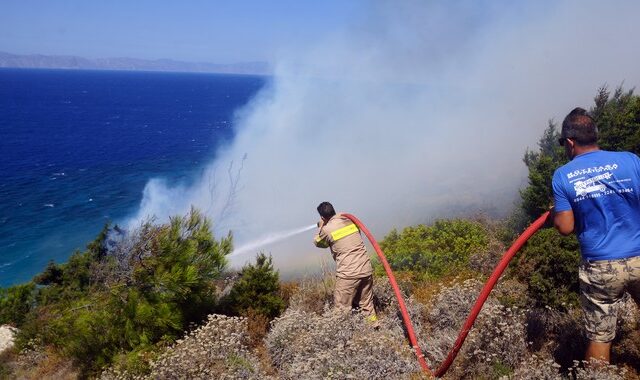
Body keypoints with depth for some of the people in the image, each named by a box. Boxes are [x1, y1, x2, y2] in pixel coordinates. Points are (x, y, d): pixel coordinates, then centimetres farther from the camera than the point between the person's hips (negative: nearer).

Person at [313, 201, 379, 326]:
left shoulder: (327, 230, -6)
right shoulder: (350, 220, 8)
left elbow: (317, 242, 14)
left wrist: (320, 227, 29)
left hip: (348, 274, -6)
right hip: (366, 270, 6)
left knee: (342, 309, 6)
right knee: (367, 304, 20)